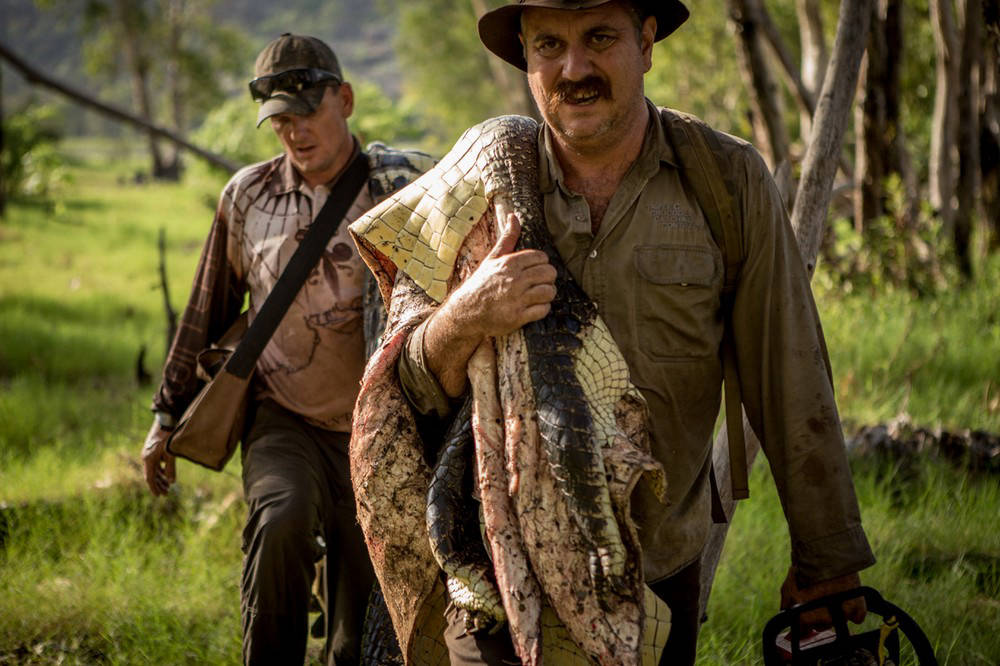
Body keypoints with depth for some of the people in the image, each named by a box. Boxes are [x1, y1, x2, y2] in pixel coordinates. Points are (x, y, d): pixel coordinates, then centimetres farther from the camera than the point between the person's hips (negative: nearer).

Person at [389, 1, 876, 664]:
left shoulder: (729, 180, -6)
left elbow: (789, 384, -2)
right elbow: (409, 396, -1)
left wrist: (826, 564, 2)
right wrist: (461, 322, -23)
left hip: (660, 571, 0)